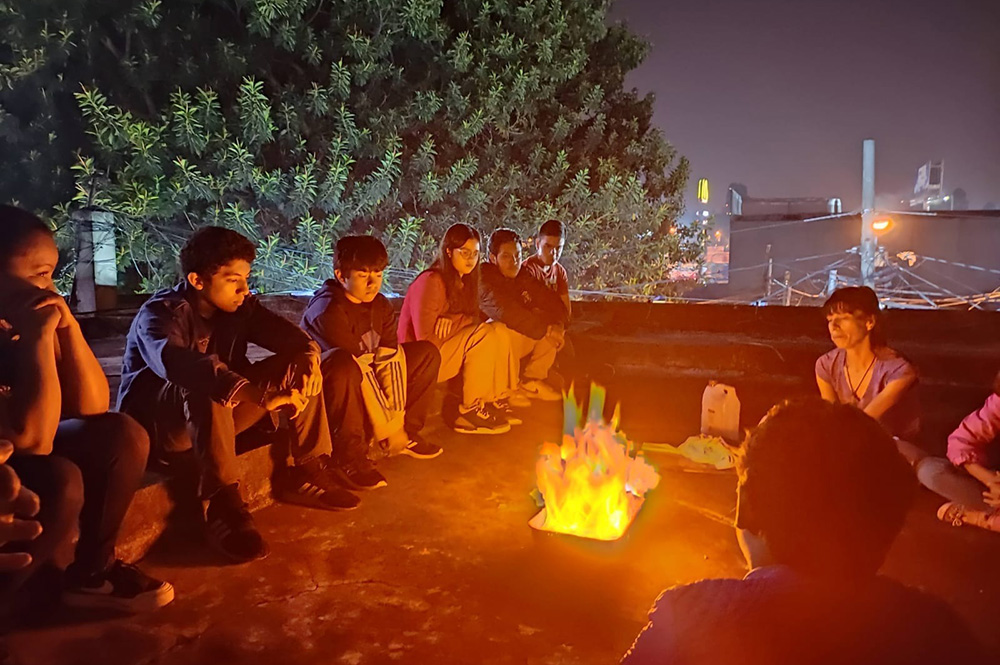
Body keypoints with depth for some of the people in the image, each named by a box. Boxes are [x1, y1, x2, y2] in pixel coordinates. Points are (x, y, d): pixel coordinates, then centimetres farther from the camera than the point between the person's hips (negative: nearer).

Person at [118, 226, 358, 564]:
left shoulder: (238, 305, -1)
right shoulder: (160, 314, -22)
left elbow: (283, 332, -4)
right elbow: (178, 364, -42)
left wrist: (309, 355, -31)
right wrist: (259, 394, -56)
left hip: (222, 411, 7)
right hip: (157, 422, -6)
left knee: (299, 370, -7)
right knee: (203, 390, -39)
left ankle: (306, 472, -7)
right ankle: (223, 506, -36)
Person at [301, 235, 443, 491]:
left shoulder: (381, 306, -1)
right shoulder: (328, 310, -26)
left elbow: (389, 360, -11)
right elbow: (359, 366, -29)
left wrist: (397, 420, -19)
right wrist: (389, 429, -27)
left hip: (369, 384, 8)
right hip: (322, 381, -8)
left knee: (427, 352, 4)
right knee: (345, 365, -42)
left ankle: (407, 432, 6)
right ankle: (350, 457, -27)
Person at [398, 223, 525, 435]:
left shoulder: (462, 281, 9)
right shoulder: (432, 281, -17)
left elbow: (473, 319, 5)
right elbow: (426, 337, -20)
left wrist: (452, 321, -17)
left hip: (446, 349, 9)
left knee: (499, 334, -4)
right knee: (485, 335, -24)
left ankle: (501, 397, -6)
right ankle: (471, 408, -23)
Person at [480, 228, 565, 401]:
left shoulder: (523, 278, 4)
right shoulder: (484, 281, -19)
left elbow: (553, 302, 3)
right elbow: (505, 312, -34)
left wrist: (558, 325, -19)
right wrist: (545, 330, -32)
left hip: (520, 342, 7)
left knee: (551, 326, -8)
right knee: (513, 331, -34)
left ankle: (532, 380, 0)